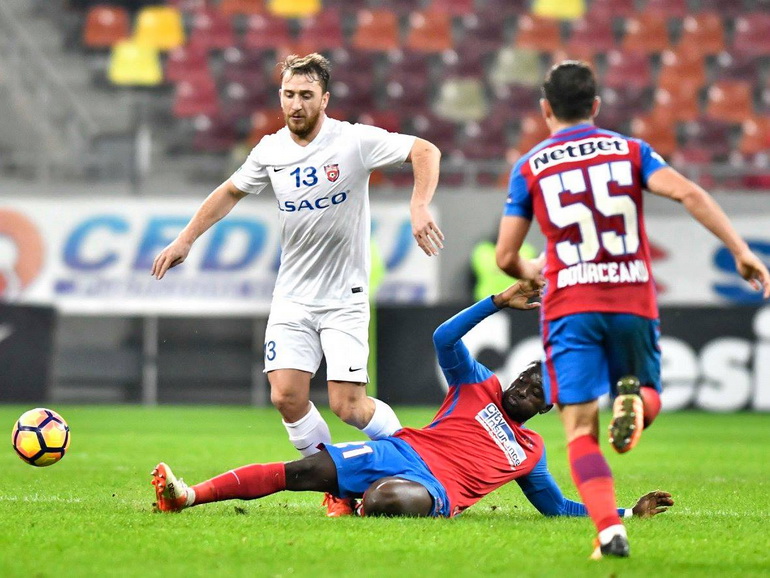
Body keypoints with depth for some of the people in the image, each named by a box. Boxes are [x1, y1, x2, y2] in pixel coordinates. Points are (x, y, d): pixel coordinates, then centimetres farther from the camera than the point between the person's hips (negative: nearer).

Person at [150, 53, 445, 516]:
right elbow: (231, 191, 20)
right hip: (292, 298, 4)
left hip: (344, 299, -4)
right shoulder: (271, 151, 2)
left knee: (348, 406, -12)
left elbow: (426, 151, -11)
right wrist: (185, 240, 15)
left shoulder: (354, 141, -11)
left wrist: (419, 208, -26)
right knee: (286, 395, -9)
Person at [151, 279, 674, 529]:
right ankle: (188, 496, -18)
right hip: (403, 451, 1)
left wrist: (631, 513, 21)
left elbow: (558, 508, 29)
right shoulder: (478, 385, 20)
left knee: (390, 498, -42)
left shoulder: (529, 453, 22)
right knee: (299, 471, -18)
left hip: (435, 488, -1)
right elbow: (444, 338, 7)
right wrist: (500, 302, -1)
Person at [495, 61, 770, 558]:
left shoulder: (530, 167, 8)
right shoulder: (630, 150, 9)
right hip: (634, 301, 1)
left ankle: (610, 530, -23)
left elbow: (505, 257, 7)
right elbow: (688, 193, -8)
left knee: (581, 431, -2)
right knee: (650, 396, 22)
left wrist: (530, 272, 31)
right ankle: (634, 399, -16)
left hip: (570, 307, -1)